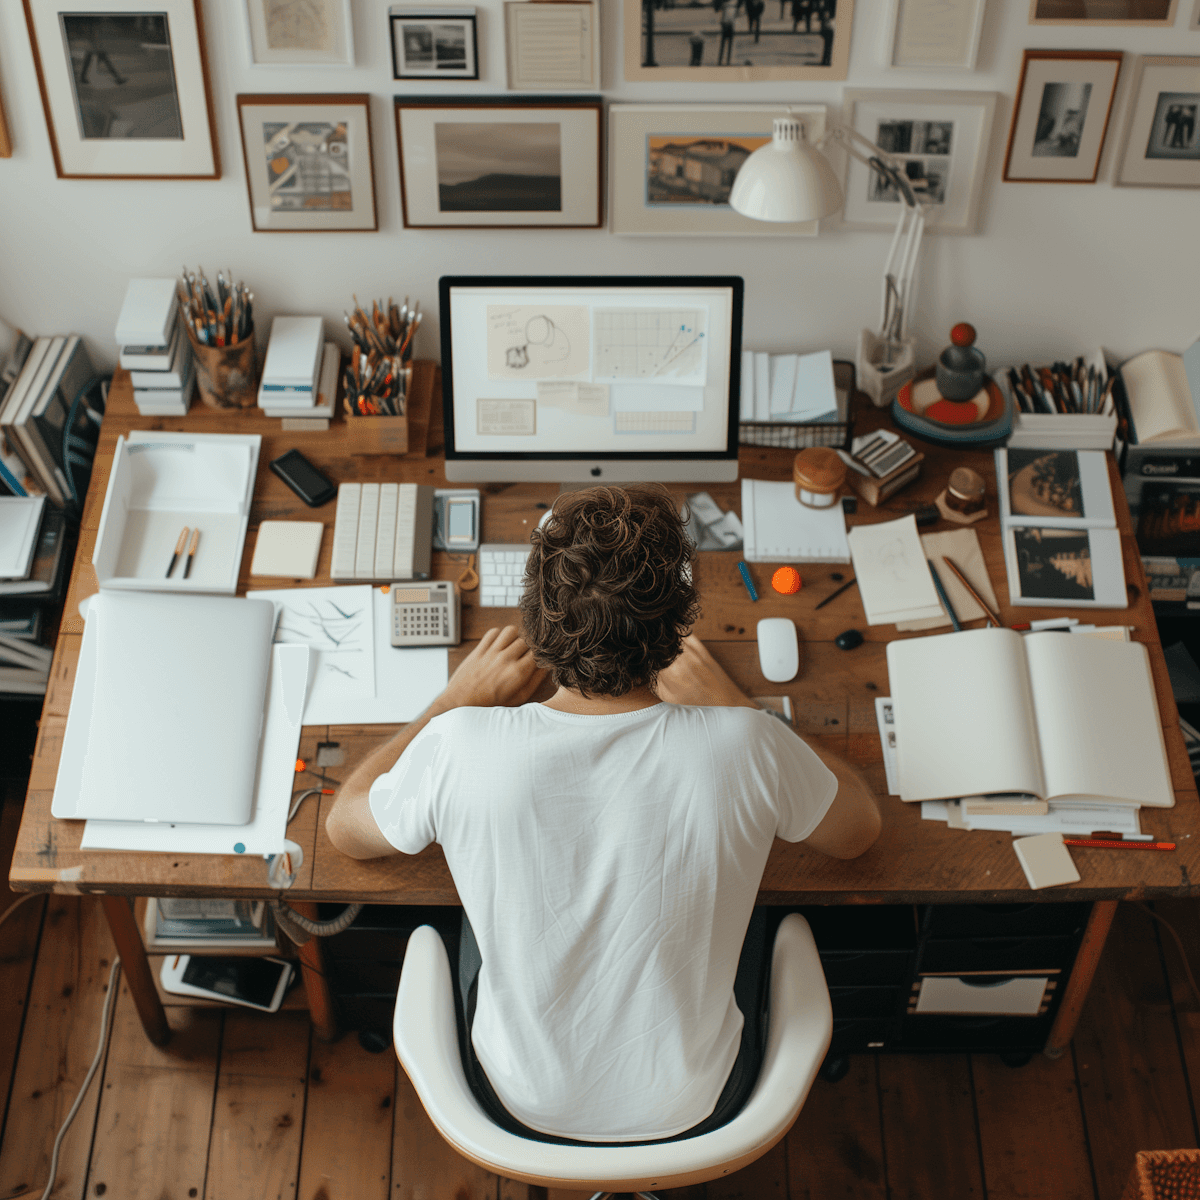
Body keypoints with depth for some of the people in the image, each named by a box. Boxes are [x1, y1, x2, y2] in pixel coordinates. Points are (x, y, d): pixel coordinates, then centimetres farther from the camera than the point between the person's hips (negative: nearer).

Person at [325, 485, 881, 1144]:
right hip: (694, 1108, 1)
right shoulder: (744, 747, -30)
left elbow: (345, 827, -5)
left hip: (523, 1103, 0)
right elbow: (859, 830, -5)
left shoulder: (459, 750, -29)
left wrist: (457, 698, 1)